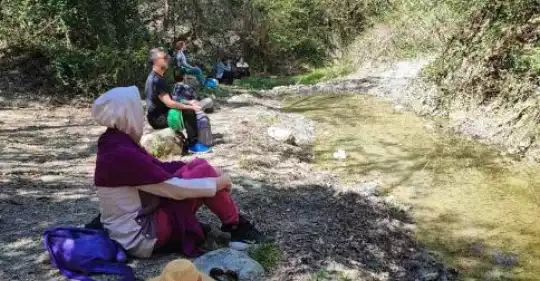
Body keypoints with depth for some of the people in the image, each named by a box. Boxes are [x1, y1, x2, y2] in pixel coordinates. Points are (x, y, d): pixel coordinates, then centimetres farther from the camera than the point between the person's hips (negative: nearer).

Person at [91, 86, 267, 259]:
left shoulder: (118, 145, 5)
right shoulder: (123, 155, -25)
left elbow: (160, 169, 12)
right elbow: (176, 189, -23)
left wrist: (213, 175, 8)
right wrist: (218, 182, -8)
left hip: (138, 222, 9)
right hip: (140, 237, -9)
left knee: (199, 167, 5)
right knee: (203, 171, -14)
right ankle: (237, 226, 5)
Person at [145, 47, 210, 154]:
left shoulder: (157, 78, 12)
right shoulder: (156, 80, -21)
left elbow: (169, 100, 18)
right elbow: (169, 103, -26)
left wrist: (188, 103, 8)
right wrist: (190, 107, -18)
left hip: (161, 115, 10)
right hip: (158, 118, -10)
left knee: (190, 110, 10)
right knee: (189, 113, -18)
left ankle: (191, 142, 9)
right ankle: (193, 145, -10)